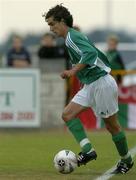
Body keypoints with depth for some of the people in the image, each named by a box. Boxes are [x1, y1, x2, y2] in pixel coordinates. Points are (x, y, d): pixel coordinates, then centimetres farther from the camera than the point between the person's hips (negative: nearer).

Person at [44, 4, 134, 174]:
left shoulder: (72, 37, -15)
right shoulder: (72, 37, 15)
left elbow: (91, 53, -31)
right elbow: (97, 54, 23)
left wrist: (73, 71, -33)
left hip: (101, 83, -10)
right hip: (90, 85, 10)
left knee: (111, 124, 2)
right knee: (67, 115, -3)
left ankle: (126, 160, 17)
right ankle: (87, 150, -11)